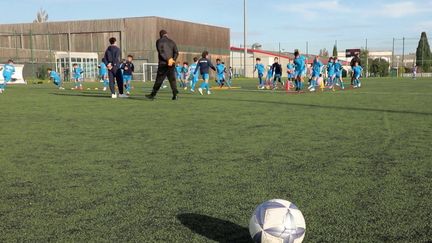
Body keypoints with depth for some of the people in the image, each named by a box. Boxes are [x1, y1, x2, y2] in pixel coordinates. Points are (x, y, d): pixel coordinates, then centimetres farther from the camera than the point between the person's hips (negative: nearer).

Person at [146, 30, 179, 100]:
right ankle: (175, 95, -4)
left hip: (163, 64, -3)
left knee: (159, 80, 1)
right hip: (171, 65, 3)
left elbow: (161, 52, -12)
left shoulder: (159, 41, 1)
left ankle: (153, 95, 8)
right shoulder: (172, 42, 13)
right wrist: (173, 60, -4)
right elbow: (176, 52, 3)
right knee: (172, 79, 7)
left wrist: (168, 59, -13)